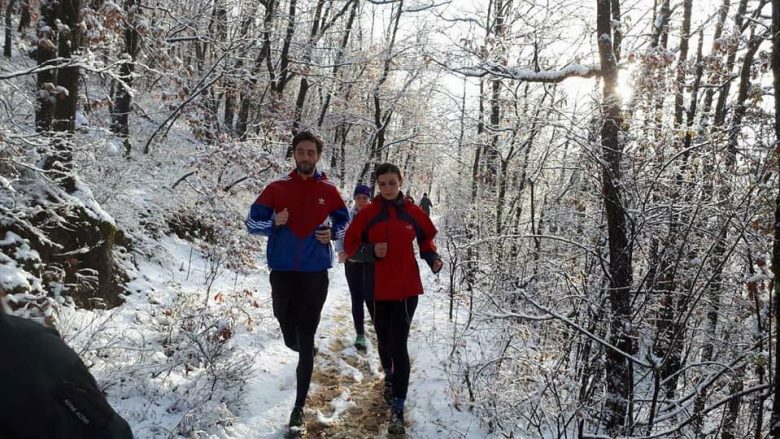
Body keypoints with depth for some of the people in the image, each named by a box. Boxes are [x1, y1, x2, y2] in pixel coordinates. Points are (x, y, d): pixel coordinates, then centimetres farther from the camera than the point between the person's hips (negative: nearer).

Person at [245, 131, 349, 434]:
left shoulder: (329, 191, 2)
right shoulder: (277, 188, 1)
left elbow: (345, 222, 15)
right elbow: (252, 222, 4)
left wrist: (332, 233, -7)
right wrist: (273, 223, -16)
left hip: (315, 273, -1)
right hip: (282, 271, 1)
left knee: (306, 341, 0)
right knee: (290, 336, 12)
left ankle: (299, 408, 8)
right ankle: (304, 354, 48)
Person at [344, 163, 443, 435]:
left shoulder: (413, 213, -1)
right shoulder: (367, 213, -3)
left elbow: (427, 238, 13)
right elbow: (350, 245, 1)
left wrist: (433, 259, -6)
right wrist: (371, 251, -18)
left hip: (407, 287, -2)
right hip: (378, 288, 2)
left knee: (398, 344, -8)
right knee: (384, 338, 19)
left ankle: (398, 408, -5)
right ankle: (390, 372, 50)